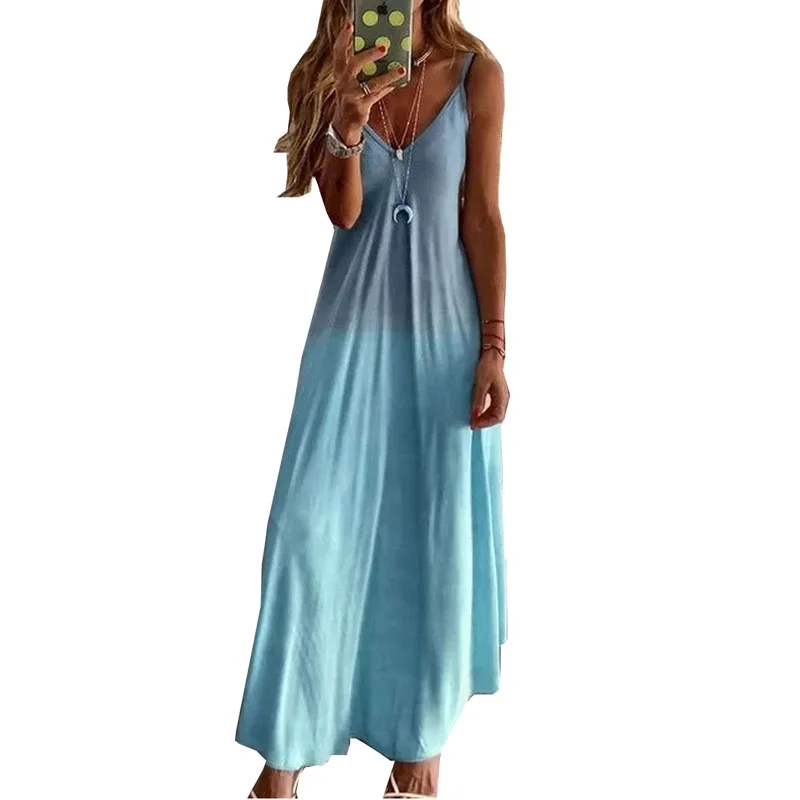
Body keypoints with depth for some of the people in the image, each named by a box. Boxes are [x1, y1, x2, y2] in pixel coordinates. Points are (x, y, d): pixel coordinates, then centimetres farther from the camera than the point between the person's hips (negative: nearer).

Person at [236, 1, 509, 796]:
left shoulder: (476, 73, -1)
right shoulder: (330, 75, 2)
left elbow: (482, 216, -3)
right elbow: (343, 212, -7)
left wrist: (493, 346, -8)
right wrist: (348, 124, -25)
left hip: (444, 329, 0)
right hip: (353, 329, 1)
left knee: (434, 535, 6)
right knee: (314, 527, -2)